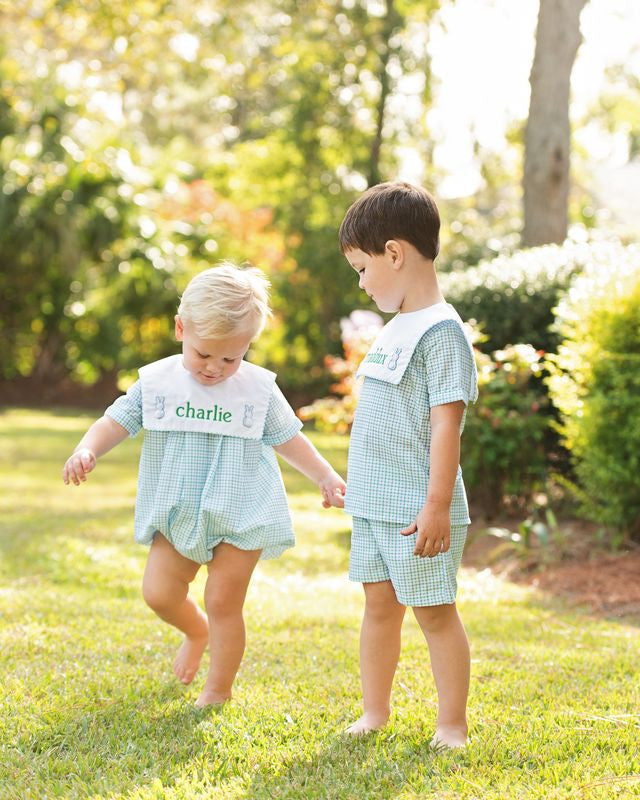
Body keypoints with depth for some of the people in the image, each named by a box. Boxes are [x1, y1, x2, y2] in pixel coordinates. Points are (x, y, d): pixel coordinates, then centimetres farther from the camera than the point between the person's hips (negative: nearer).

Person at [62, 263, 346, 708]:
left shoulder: (259, 389, -2)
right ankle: (196, 632, 32)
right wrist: (87, 451, -20)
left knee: (223, 602, -1)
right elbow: (116, 422, -1)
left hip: (241, 518, -2)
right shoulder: (157, 382, -2)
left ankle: (218, 692, 15)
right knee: (159, 593, -3)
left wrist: (327, 478, 1)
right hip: (178, 516, 2)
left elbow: (287, 438, 8)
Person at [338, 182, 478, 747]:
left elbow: (446, 422, -19)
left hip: (417, 512, -8)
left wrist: (437, 505, -22)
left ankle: (453, 725, 11)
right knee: (379, 605, 14)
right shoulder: (395, 329, 13)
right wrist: (357, 486, 22)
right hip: (375, 505, 8)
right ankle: (375, 712, 25)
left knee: (434, 612, 1)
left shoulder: (441, 330, -15)